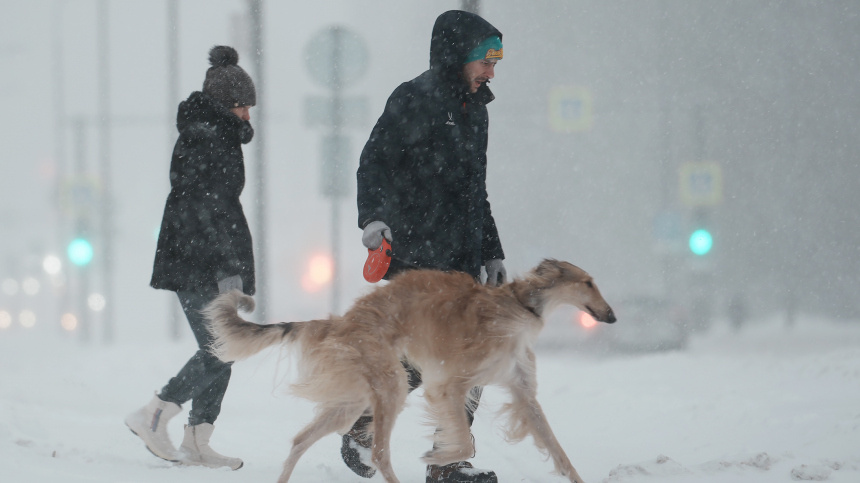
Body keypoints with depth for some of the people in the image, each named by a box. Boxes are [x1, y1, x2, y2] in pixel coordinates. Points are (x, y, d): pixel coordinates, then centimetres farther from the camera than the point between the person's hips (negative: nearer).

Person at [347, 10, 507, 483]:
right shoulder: (413, 100, -4)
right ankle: (360, 431, 11)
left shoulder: (475, 111, 20)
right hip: (415, 258, -8)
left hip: (462, 264, 8)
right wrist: (373, 216, -27)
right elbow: (373, 163, -11)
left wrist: (492, 253, 27)